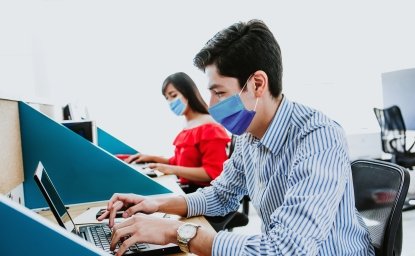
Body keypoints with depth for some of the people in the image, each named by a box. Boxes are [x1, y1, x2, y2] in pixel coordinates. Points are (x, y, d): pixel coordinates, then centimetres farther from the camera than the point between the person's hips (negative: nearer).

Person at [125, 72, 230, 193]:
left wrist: (171, 170, -19)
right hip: (185, 188, 8)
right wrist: (152, 158, 11)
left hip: (201, 192, -7)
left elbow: (212, 173, -17)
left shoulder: (209, 128, -12)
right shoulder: (187, 127, 12)